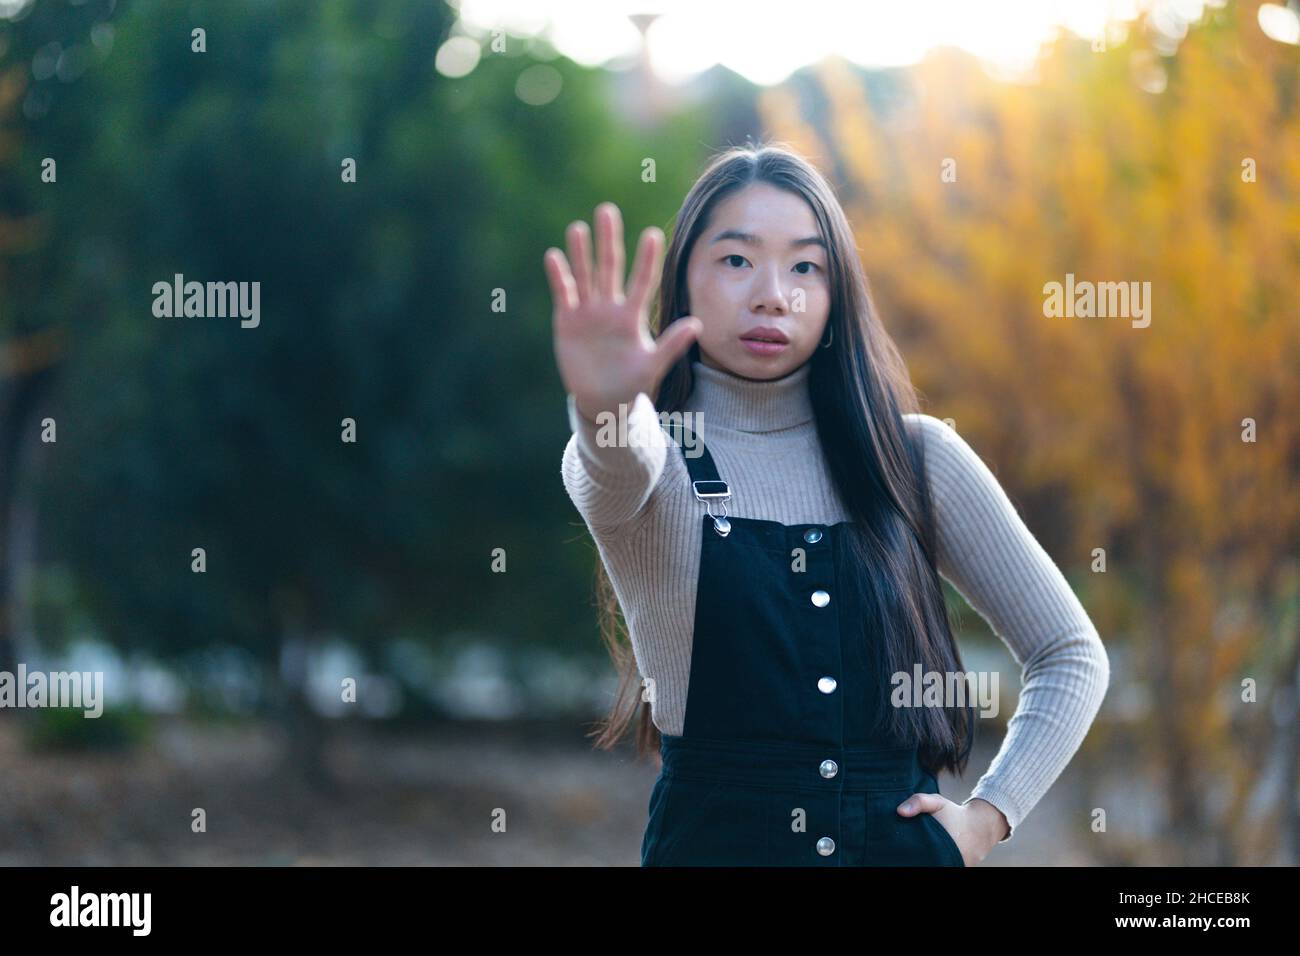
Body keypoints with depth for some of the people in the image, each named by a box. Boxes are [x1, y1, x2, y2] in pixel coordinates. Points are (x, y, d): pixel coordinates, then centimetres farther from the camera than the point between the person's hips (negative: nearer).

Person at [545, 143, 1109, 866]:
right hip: (714, 840, -2)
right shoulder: (651, 458, -3)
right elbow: (619, 469, -30)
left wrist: (988, 817, -3)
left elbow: (1071, 654, 9)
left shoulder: (917, 458, 4)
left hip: (905, 841, 2)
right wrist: (605, 408, -52)